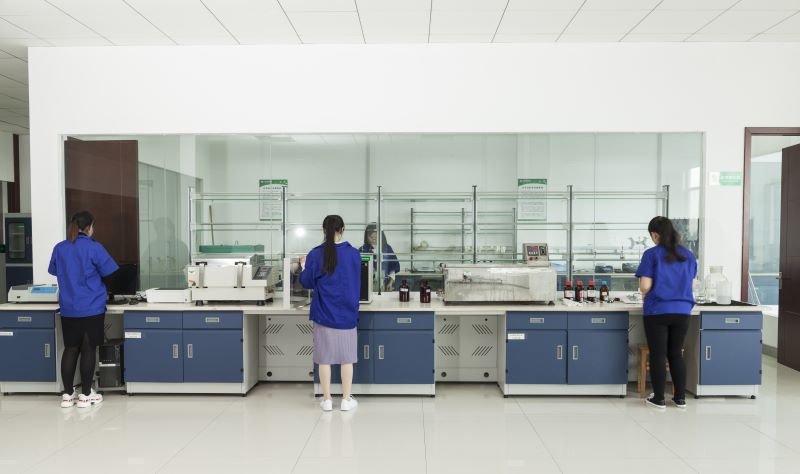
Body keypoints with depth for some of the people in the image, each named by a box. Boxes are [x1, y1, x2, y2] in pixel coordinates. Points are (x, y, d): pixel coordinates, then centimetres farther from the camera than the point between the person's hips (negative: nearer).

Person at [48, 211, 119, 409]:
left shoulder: (59, 248, 4)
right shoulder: (94, 247, -11)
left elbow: (54, 271, 20)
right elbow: (112, 273, -10)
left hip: (68, 309, 5)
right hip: (92, 308, -4)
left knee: (70, 349, 12)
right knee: (89, 349, 3)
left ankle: (67, 395, 16)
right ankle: (86, 395, 10)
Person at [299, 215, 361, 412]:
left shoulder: (315, 254, -8)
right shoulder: (354, 254, -5)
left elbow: (306, 282, 2)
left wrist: (304, 265, 18)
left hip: (324, 314, 0)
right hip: (347, 314, 1)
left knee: (324, 358, 9)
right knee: (346, 357, 9)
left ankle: (327, 400, 15)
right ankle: (346, 400, 15)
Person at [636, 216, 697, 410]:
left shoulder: (651, 254, -9)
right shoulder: (688, 255, 7)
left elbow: (645, 286, -13)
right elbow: (690, 283, 15)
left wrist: (646, 293, 8)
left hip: (657, 311, -5)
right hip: (682, 311, 5)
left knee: (658, 355, 4)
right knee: (676, 354, 15)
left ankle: (659, 399, 10)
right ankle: (680, 398, 19)